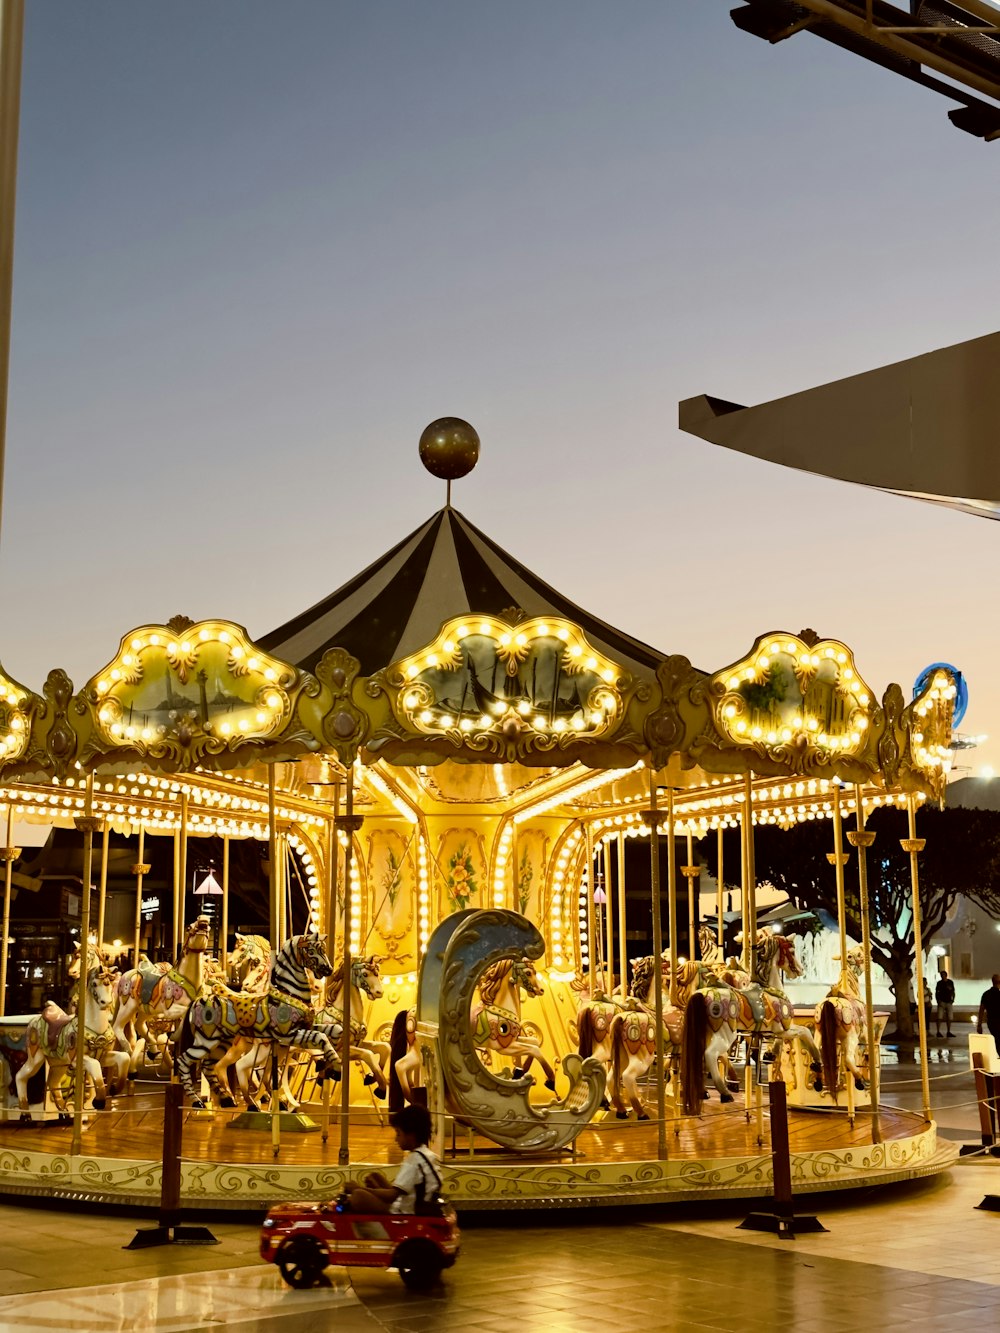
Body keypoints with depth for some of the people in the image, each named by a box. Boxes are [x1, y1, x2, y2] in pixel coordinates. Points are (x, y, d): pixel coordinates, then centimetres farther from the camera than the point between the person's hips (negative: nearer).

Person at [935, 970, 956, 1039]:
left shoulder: (950, 982, 6)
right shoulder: (939, 983, 1)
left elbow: (953, 992, 12)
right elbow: (936, 992, 4)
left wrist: (952, 1000, 1)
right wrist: (938, 1001, -6)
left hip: (949, 1002, 2)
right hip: (941, 1002, -2)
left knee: (949, 1018, 5)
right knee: (939, 1017, -8)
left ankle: (949, 1032, 13)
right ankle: (938, 1032, -6)